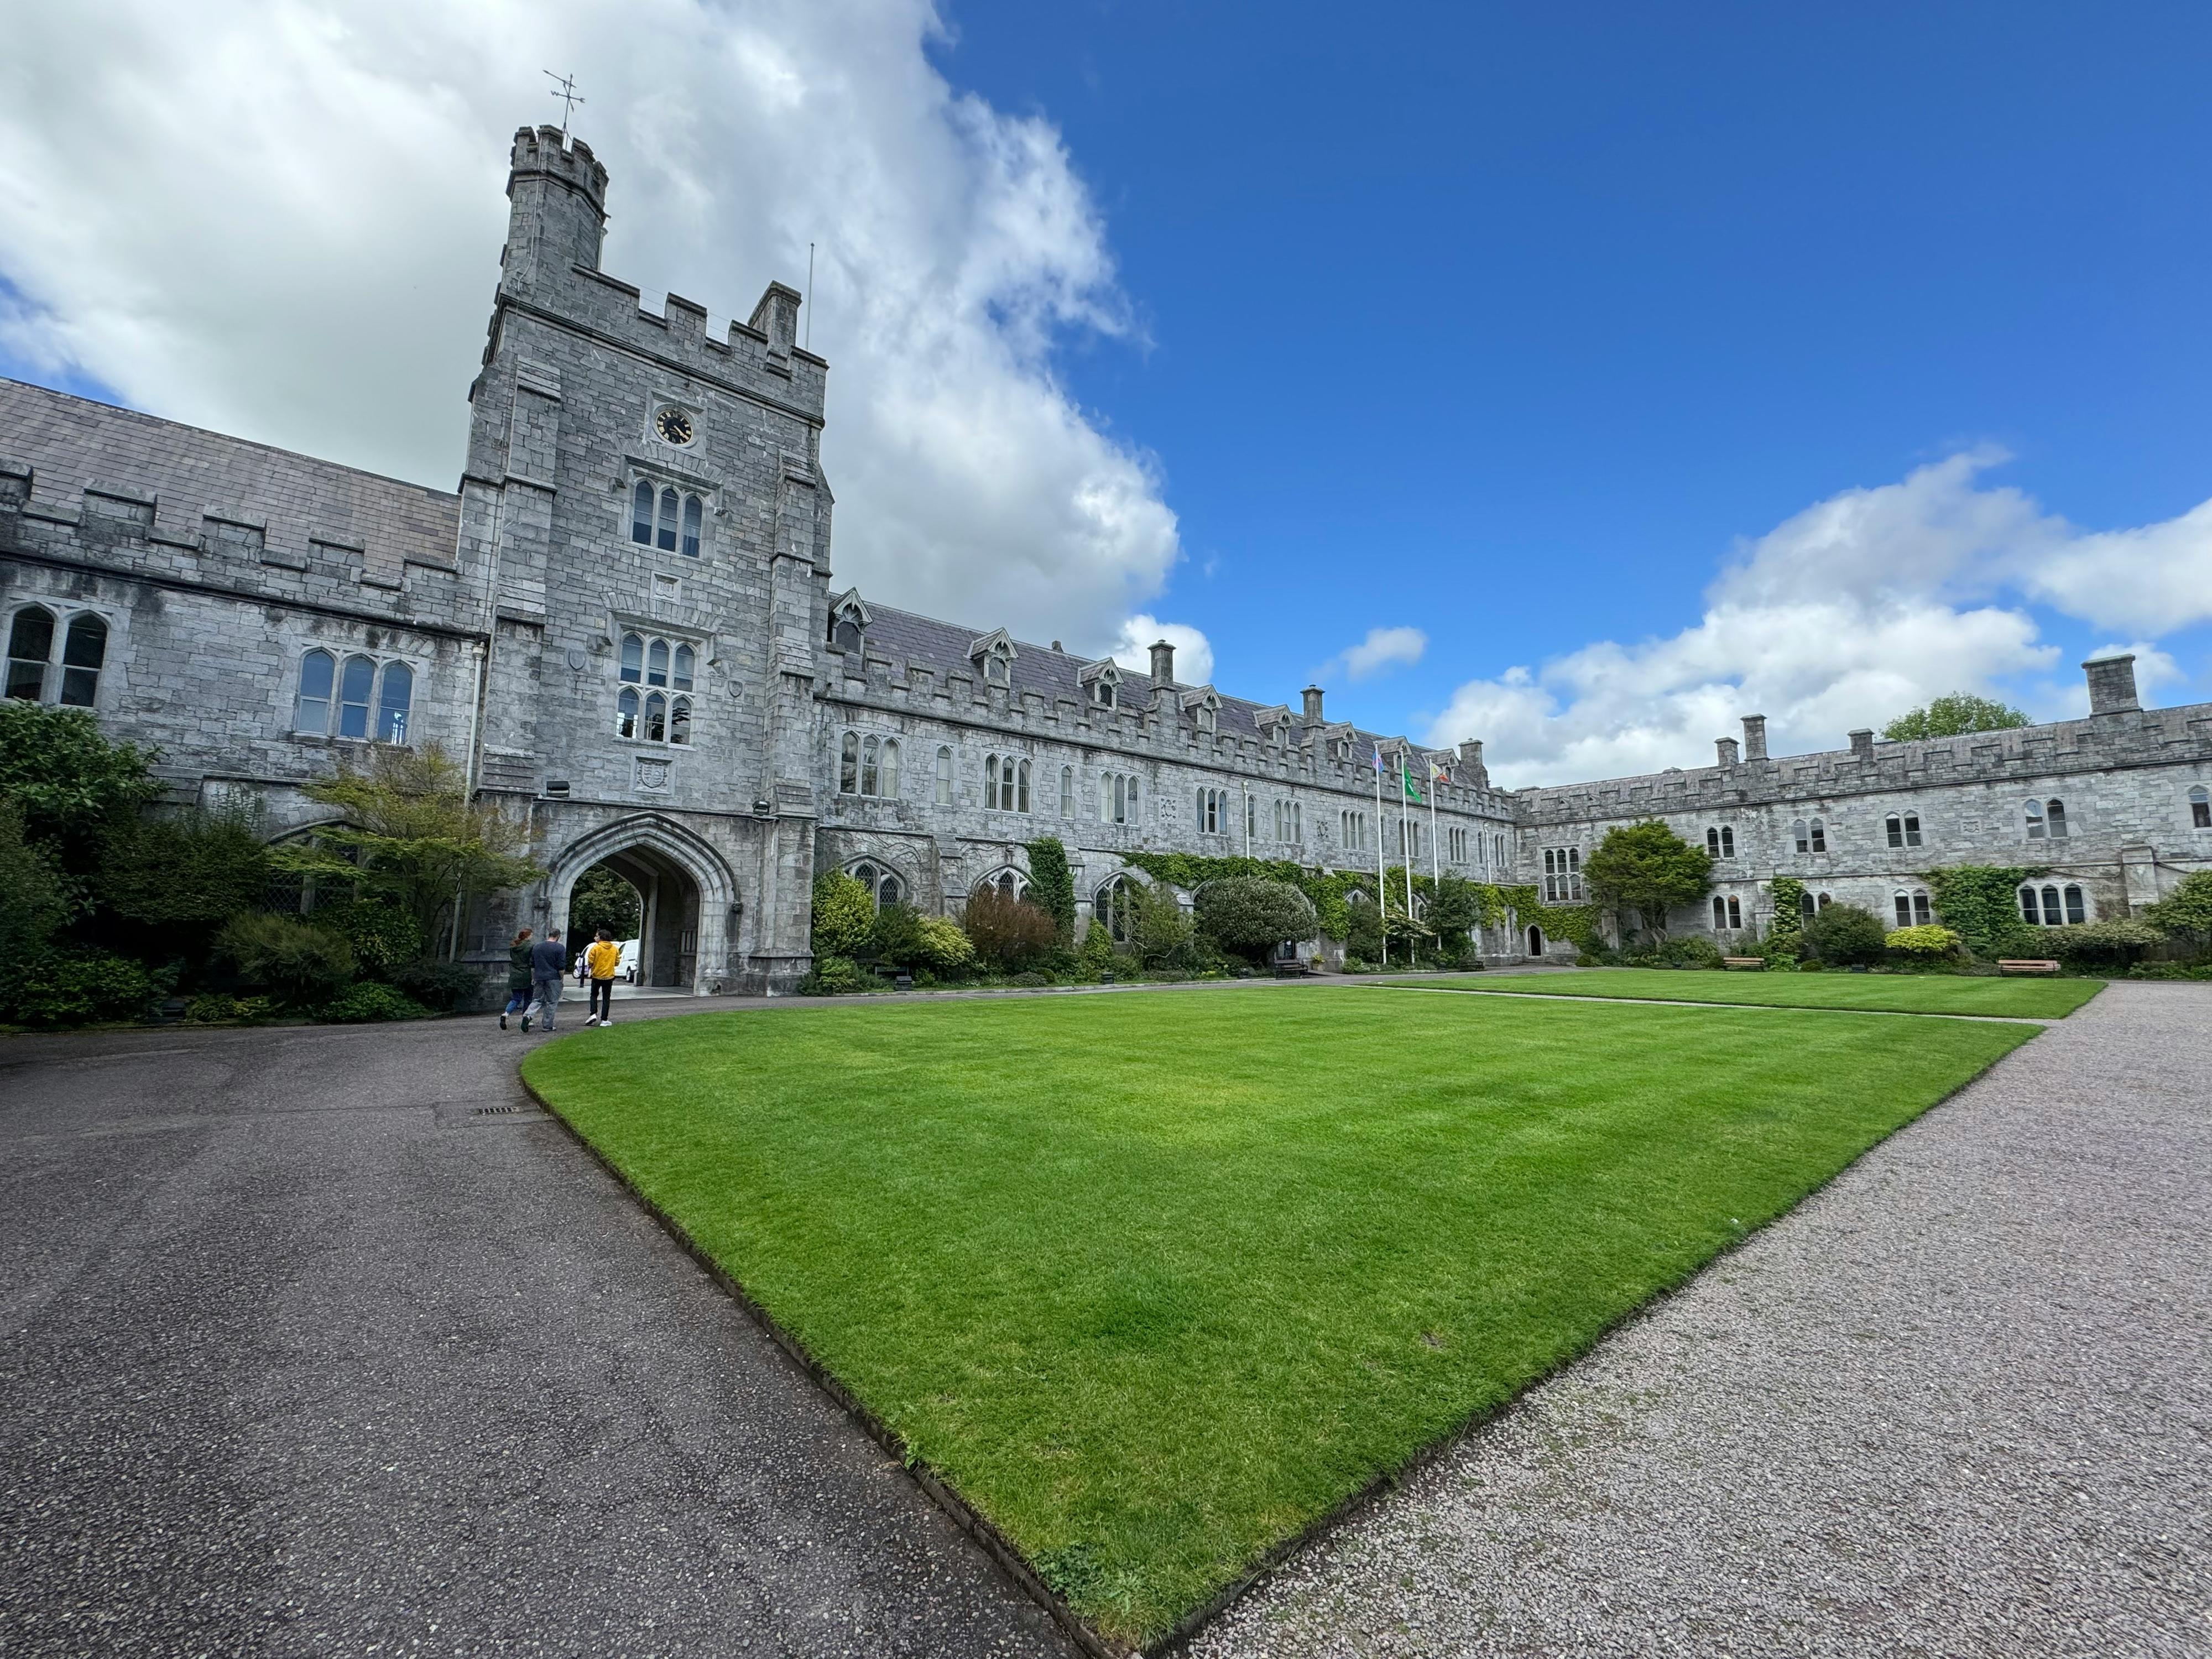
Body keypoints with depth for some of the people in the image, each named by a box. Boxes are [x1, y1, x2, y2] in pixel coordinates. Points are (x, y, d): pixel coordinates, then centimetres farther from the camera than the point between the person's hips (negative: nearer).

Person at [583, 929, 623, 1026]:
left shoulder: (596, 948, -11)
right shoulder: (615, 949, 0)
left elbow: (590, 962, -12)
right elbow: (617, 963, 3)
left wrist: (590, 967, 9)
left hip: (597, 976, -2)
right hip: (609, 976, 2)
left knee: (594, 995, 18)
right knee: (606, 998, 7)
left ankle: (593, 1014, 2)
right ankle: (604, 1020, 6)